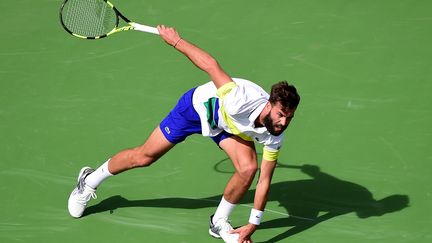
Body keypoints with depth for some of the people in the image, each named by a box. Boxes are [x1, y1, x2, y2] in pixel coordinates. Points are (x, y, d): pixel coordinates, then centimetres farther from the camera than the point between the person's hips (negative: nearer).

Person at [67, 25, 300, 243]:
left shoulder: (274, 137, -28)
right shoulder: (242, 101, -46)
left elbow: (264, 178, -19)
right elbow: (211, 65, -37)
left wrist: (253, 224, -20)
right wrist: (176, 40, -26)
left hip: (230, 126, 4)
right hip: (198, 106, -4)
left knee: (248, 168, -20)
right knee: (144, 157, 6)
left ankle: (219, 222, 8)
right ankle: (90, 181, 34)